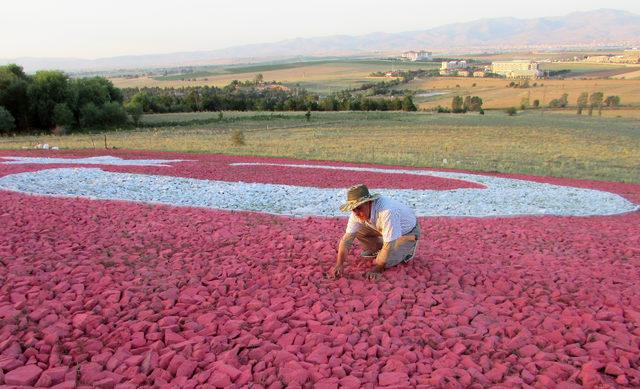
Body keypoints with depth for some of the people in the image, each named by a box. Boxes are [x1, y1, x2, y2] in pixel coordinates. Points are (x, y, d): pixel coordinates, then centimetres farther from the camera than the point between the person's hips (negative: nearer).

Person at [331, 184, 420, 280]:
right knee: (357, 230, -10)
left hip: (407, 231, -6)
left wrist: (377, 270, -29)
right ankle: (376, 250, 14)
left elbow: (389, 245, -37)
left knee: (385, 261, -22)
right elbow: (347, 238, -16)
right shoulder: (357, 213, -20)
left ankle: (406, 250, 7)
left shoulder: (387, 211, -42)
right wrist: (339, 264, -25)